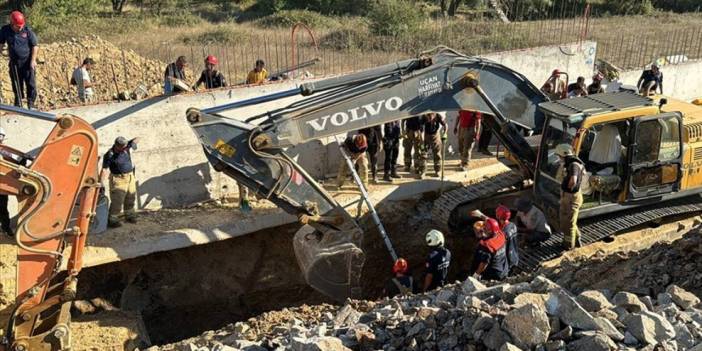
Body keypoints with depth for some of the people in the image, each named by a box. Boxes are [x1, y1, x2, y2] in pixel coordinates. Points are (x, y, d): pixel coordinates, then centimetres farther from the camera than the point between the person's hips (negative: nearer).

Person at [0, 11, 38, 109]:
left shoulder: (27, 30, -8)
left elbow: (35, 45, -4)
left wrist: (33, 60, -10)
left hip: (27, 61, -2)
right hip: (14, 62, 2)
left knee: (31, 83, -5)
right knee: (17, 85, 8)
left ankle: (31, 104, 6)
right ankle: (18, 105, 19)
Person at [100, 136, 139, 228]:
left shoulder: (126, 148, -5)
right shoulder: (109, 155, -20)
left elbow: (137, 139, 3)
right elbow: (104, 170, -22)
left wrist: (133, 142, -20)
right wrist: (101, 183, -27)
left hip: (130, 176, 6)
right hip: (118, 179, -6)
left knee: (130, 198, 18)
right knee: (117, 200, -10)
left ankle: (129, 215, 35)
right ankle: (112, 220, 0)